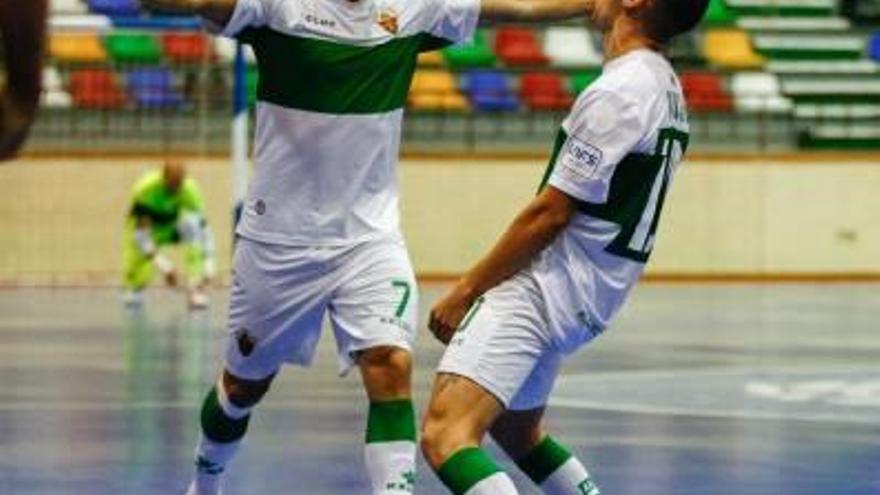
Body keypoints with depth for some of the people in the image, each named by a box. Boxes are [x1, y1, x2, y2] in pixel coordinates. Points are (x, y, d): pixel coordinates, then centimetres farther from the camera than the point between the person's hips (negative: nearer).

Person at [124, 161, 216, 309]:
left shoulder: (190, 190, -25)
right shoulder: (145, 189, -32)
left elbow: (203, 227, -23)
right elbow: (139, 231, -31)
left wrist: (208, 264, -31)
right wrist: (162, 263, -35)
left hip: (172, 228, 1)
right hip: (148, 226, -1)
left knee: (191, 223, -32)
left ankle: (194, 290, -28)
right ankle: (136, 286, 22)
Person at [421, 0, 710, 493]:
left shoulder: (616, 95, -18)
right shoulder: (666, 87, 11)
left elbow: (549, 215, -16)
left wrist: (465, 291, -10)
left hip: (543, 286, -10)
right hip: (590, 298, 10)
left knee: (445, 433, -24)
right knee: (516, 430, 31)